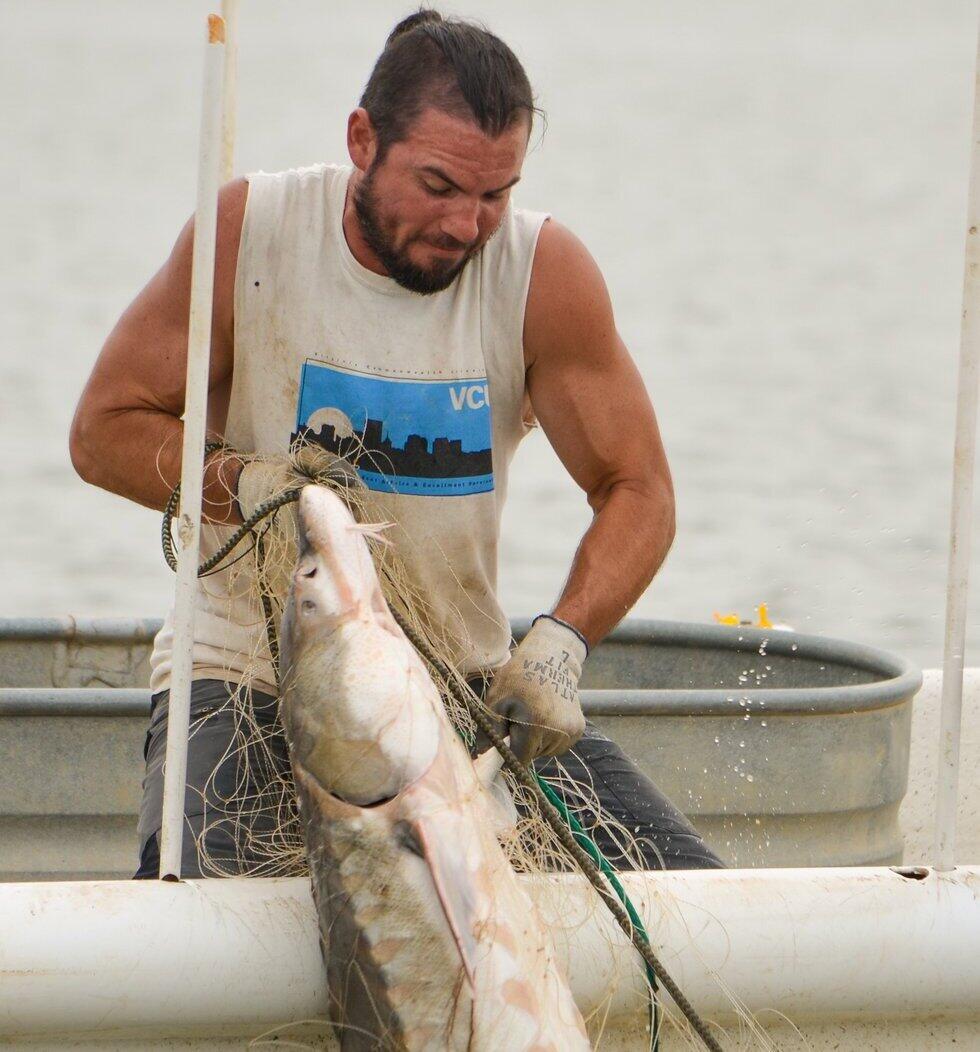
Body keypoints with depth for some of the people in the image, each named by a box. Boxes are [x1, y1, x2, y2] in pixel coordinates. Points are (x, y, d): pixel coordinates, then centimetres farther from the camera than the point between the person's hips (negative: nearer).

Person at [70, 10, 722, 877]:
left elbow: (638, 492, -6)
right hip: (248, 671, -3)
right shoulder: (248, 233, -9)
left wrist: (558, 643, -24)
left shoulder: (544, 272, -7)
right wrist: (246, 482, -22)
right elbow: (103, 432, -2)